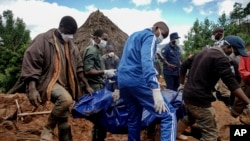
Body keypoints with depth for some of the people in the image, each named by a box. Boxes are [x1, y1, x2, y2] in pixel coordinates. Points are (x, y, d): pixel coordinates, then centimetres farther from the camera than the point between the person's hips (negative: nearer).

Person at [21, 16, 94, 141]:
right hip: (48, 81, -6)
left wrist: (87, 86, 14)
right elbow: (30, 63, -14)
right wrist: (32, 88, -23)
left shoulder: (71, 46, 11)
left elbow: (78, 68, 16)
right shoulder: (43, 40, -9)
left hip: (65, 84, 7)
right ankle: (47, 130, -12)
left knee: (64, 118, 10)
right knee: (66, 99, -35)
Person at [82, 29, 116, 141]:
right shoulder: (91, 50, -12)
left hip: (99, 87, 10)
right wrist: (105, 72, -18)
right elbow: (88, 71, -20)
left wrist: (105, 75, 14)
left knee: (100, 115, 14)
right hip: (95, 88, -10)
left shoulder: (96, 50, 18)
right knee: (100, 116, -5)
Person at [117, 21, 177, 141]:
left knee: (133, 119, 18)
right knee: (169, 114, -8)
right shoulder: (150, 36, -2)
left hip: (122, 81, 9)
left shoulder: (134, 35, 27)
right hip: (138, 81, -9)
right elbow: (146, 61, -21)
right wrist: (156, 90, -32)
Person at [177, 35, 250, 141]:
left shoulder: (204, 52, 12)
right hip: (199, 99, -10)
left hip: (187, 94, 10)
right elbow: (232, 83, -23)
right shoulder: (221, 58, -16)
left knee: (189, 118, 34)